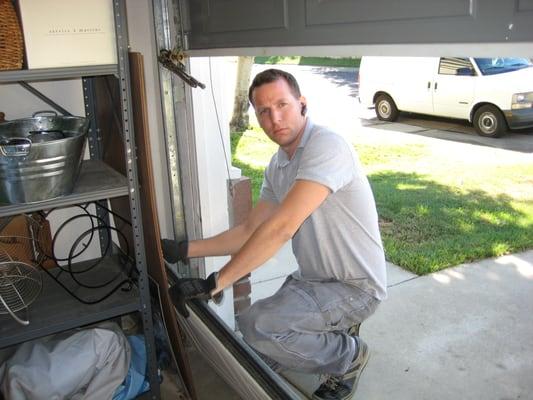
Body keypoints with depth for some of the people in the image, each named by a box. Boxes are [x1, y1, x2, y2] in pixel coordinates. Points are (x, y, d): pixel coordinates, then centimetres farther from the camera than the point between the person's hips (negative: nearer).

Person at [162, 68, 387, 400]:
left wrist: (214, 283, -29)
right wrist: (184, 250, 0)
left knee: (257, 326, -25)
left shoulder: (326, 145, -24)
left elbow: (281, 227, -32)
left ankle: (349, 356, 0)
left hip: (356, 288, -9)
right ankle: (337, 328, 24)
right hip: (316, 280, 9)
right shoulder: (277, 167, 5)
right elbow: (250, 231, 8)